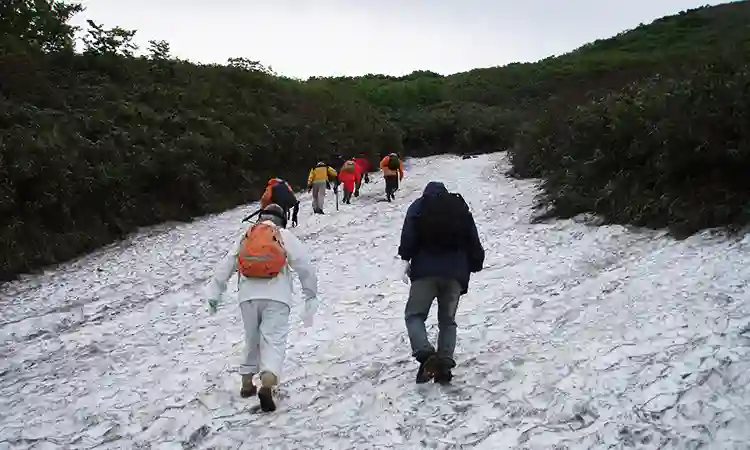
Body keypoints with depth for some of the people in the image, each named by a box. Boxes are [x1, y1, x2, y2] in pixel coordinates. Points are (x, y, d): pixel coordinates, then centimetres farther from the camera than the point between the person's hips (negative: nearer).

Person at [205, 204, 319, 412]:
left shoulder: (245, 237, 21)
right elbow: (305, 265, 5)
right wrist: (311, 295, 11)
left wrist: (214, 293, 14)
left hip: (248, 295, 3)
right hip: (276, 296, -3)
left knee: (252, 340, 21)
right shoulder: (285, 236, 12)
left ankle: (247, 383, 28)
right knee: (274, 341, -8)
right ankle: (267, 385, -29)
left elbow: (225, 266, 15)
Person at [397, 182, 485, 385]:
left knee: (414, 314, 2)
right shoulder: (461, 209, 20)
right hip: (455, 273, 3)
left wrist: (406, 258, -12)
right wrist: (475, 266, 23)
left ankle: (425, 354, -21)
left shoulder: (419, 206, 11)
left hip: (426, 270, -3)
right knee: (447, 320, 10)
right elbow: (474, 242, 16)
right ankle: (445, 363, -3)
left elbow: (409, 234, -7)